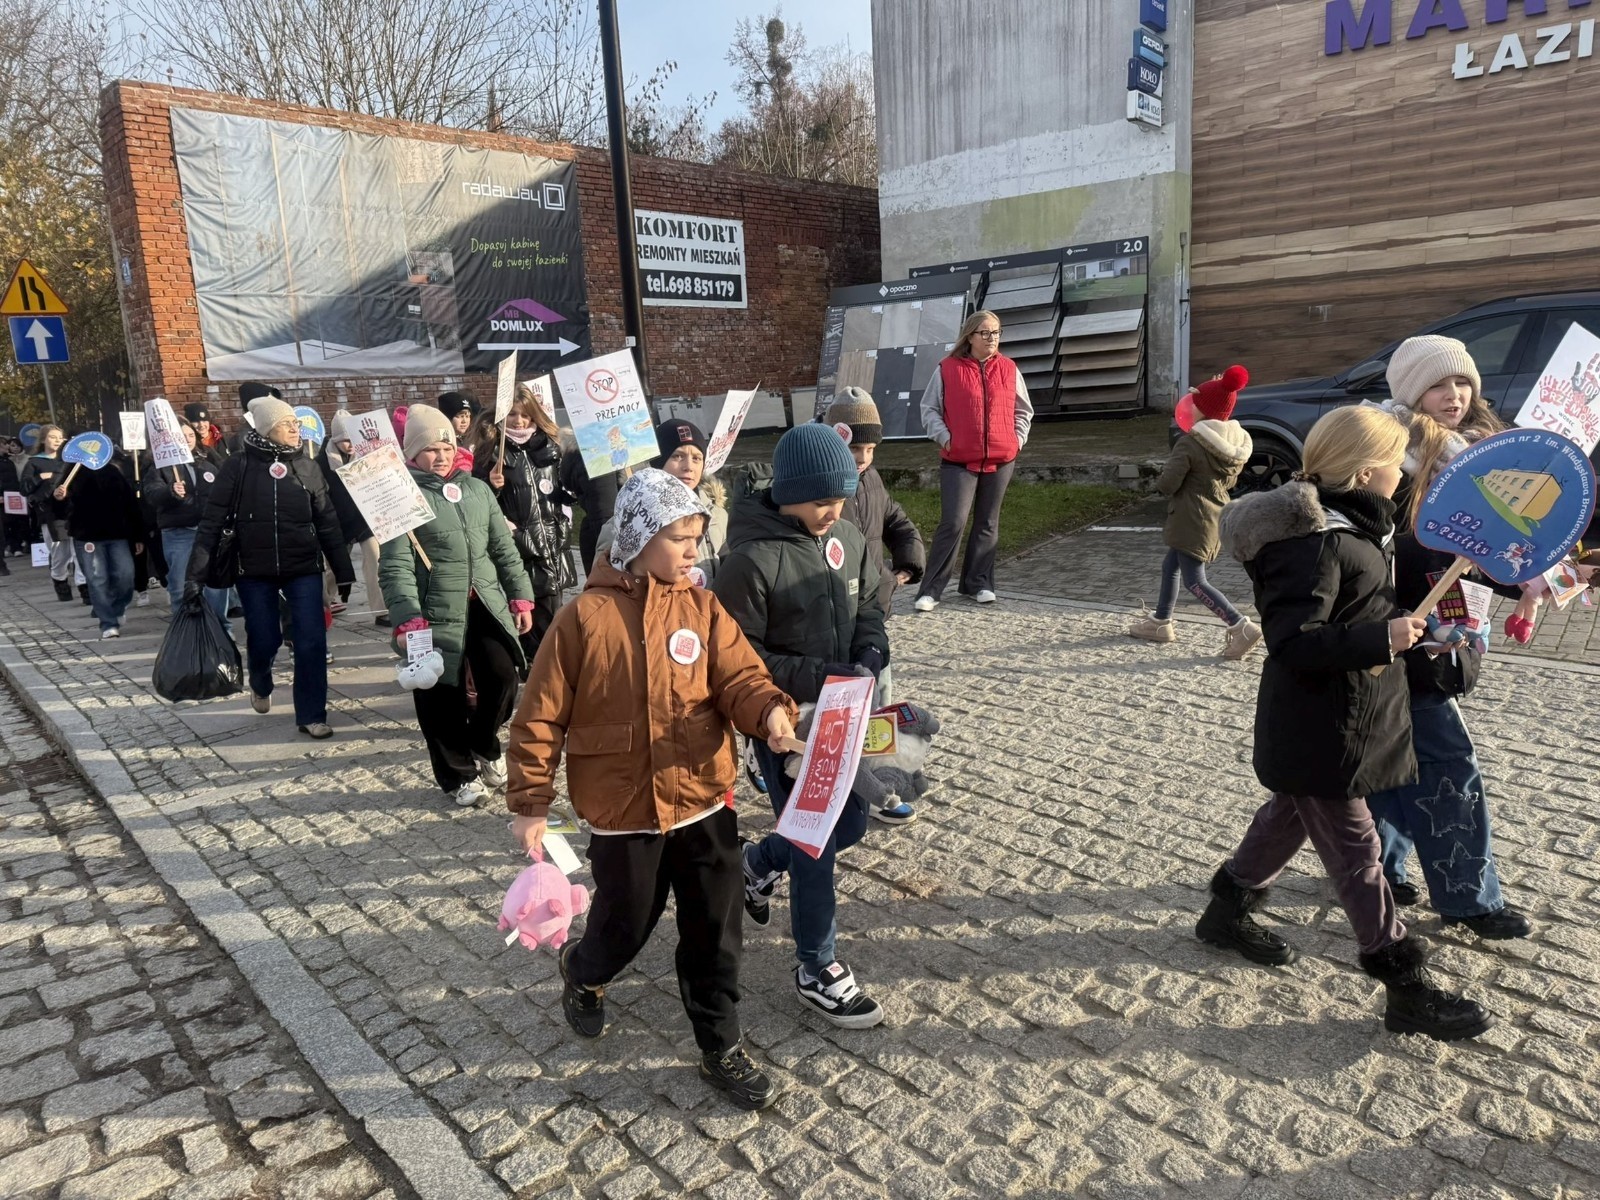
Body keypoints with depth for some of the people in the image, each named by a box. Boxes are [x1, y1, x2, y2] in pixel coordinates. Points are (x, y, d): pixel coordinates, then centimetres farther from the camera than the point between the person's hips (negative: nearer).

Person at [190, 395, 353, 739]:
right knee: (264, 639, 6)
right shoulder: (238, 466, -5)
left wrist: (344, 571, 4)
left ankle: (311, 716, 6)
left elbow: (327, 523, 6)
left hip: (304, 568, 2)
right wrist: (196, 575, -9)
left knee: (312, 640, -5)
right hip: (255, 570, -1)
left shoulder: (307, 467, 3)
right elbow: (211, 522, -5)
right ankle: (260, 686, 40)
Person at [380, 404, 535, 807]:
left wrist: (520, 597, 11)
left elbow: (504, 549, 15)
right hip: (436, 613, -4)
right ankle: (458, 775, 23)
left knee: (503, 676, -4)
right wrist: (407, 621, -22)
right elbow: (395, 567, -12)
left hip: (486, 605, 4)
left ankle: (483, 746, 26)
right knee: (442, 697, 3)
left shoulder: (477, 489, 12)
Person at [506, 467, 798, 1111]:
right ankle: (582, 972, 53)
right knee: (627, 925, 17)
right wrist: (529, 803, -3)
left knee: (715, 930, 11)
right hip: (623, 809, -2)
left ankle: (721, 1048, 32)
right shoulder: (585, 616, -11)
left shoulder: (703, 609, -1)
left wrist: (770, 709, -33)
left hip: (704, 799, 2)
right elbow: (541, 715, -6)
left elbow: (738, 676, -10)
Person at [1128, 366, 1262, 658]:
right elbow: (1230, 481, 15)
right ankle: (1161, 622, 31)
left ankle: (1241, 626, -11)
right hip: (1216, 516, 9)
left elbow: (1168, 483, -21)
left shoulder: (1190, 443, -20)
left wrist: (1159, 480, 0)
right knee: (1171, 566, 22)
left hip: (1191, 519, -9)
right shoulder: (1237, 443, 4)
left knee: (1194, 581, -4)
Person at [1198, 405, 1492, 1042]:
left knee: (1292, 814, 23)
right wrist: (1383, 638, -29)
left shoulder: (1354, 525, 7)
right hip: (1318, 733, -10)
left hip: (1342, 720, 11)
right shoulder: (1316, 543, -25)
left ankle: (1228, 911, 40)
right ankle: (1408, 988, 15)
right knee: (1354, 848, 2)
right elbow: (1294, 643, -30)